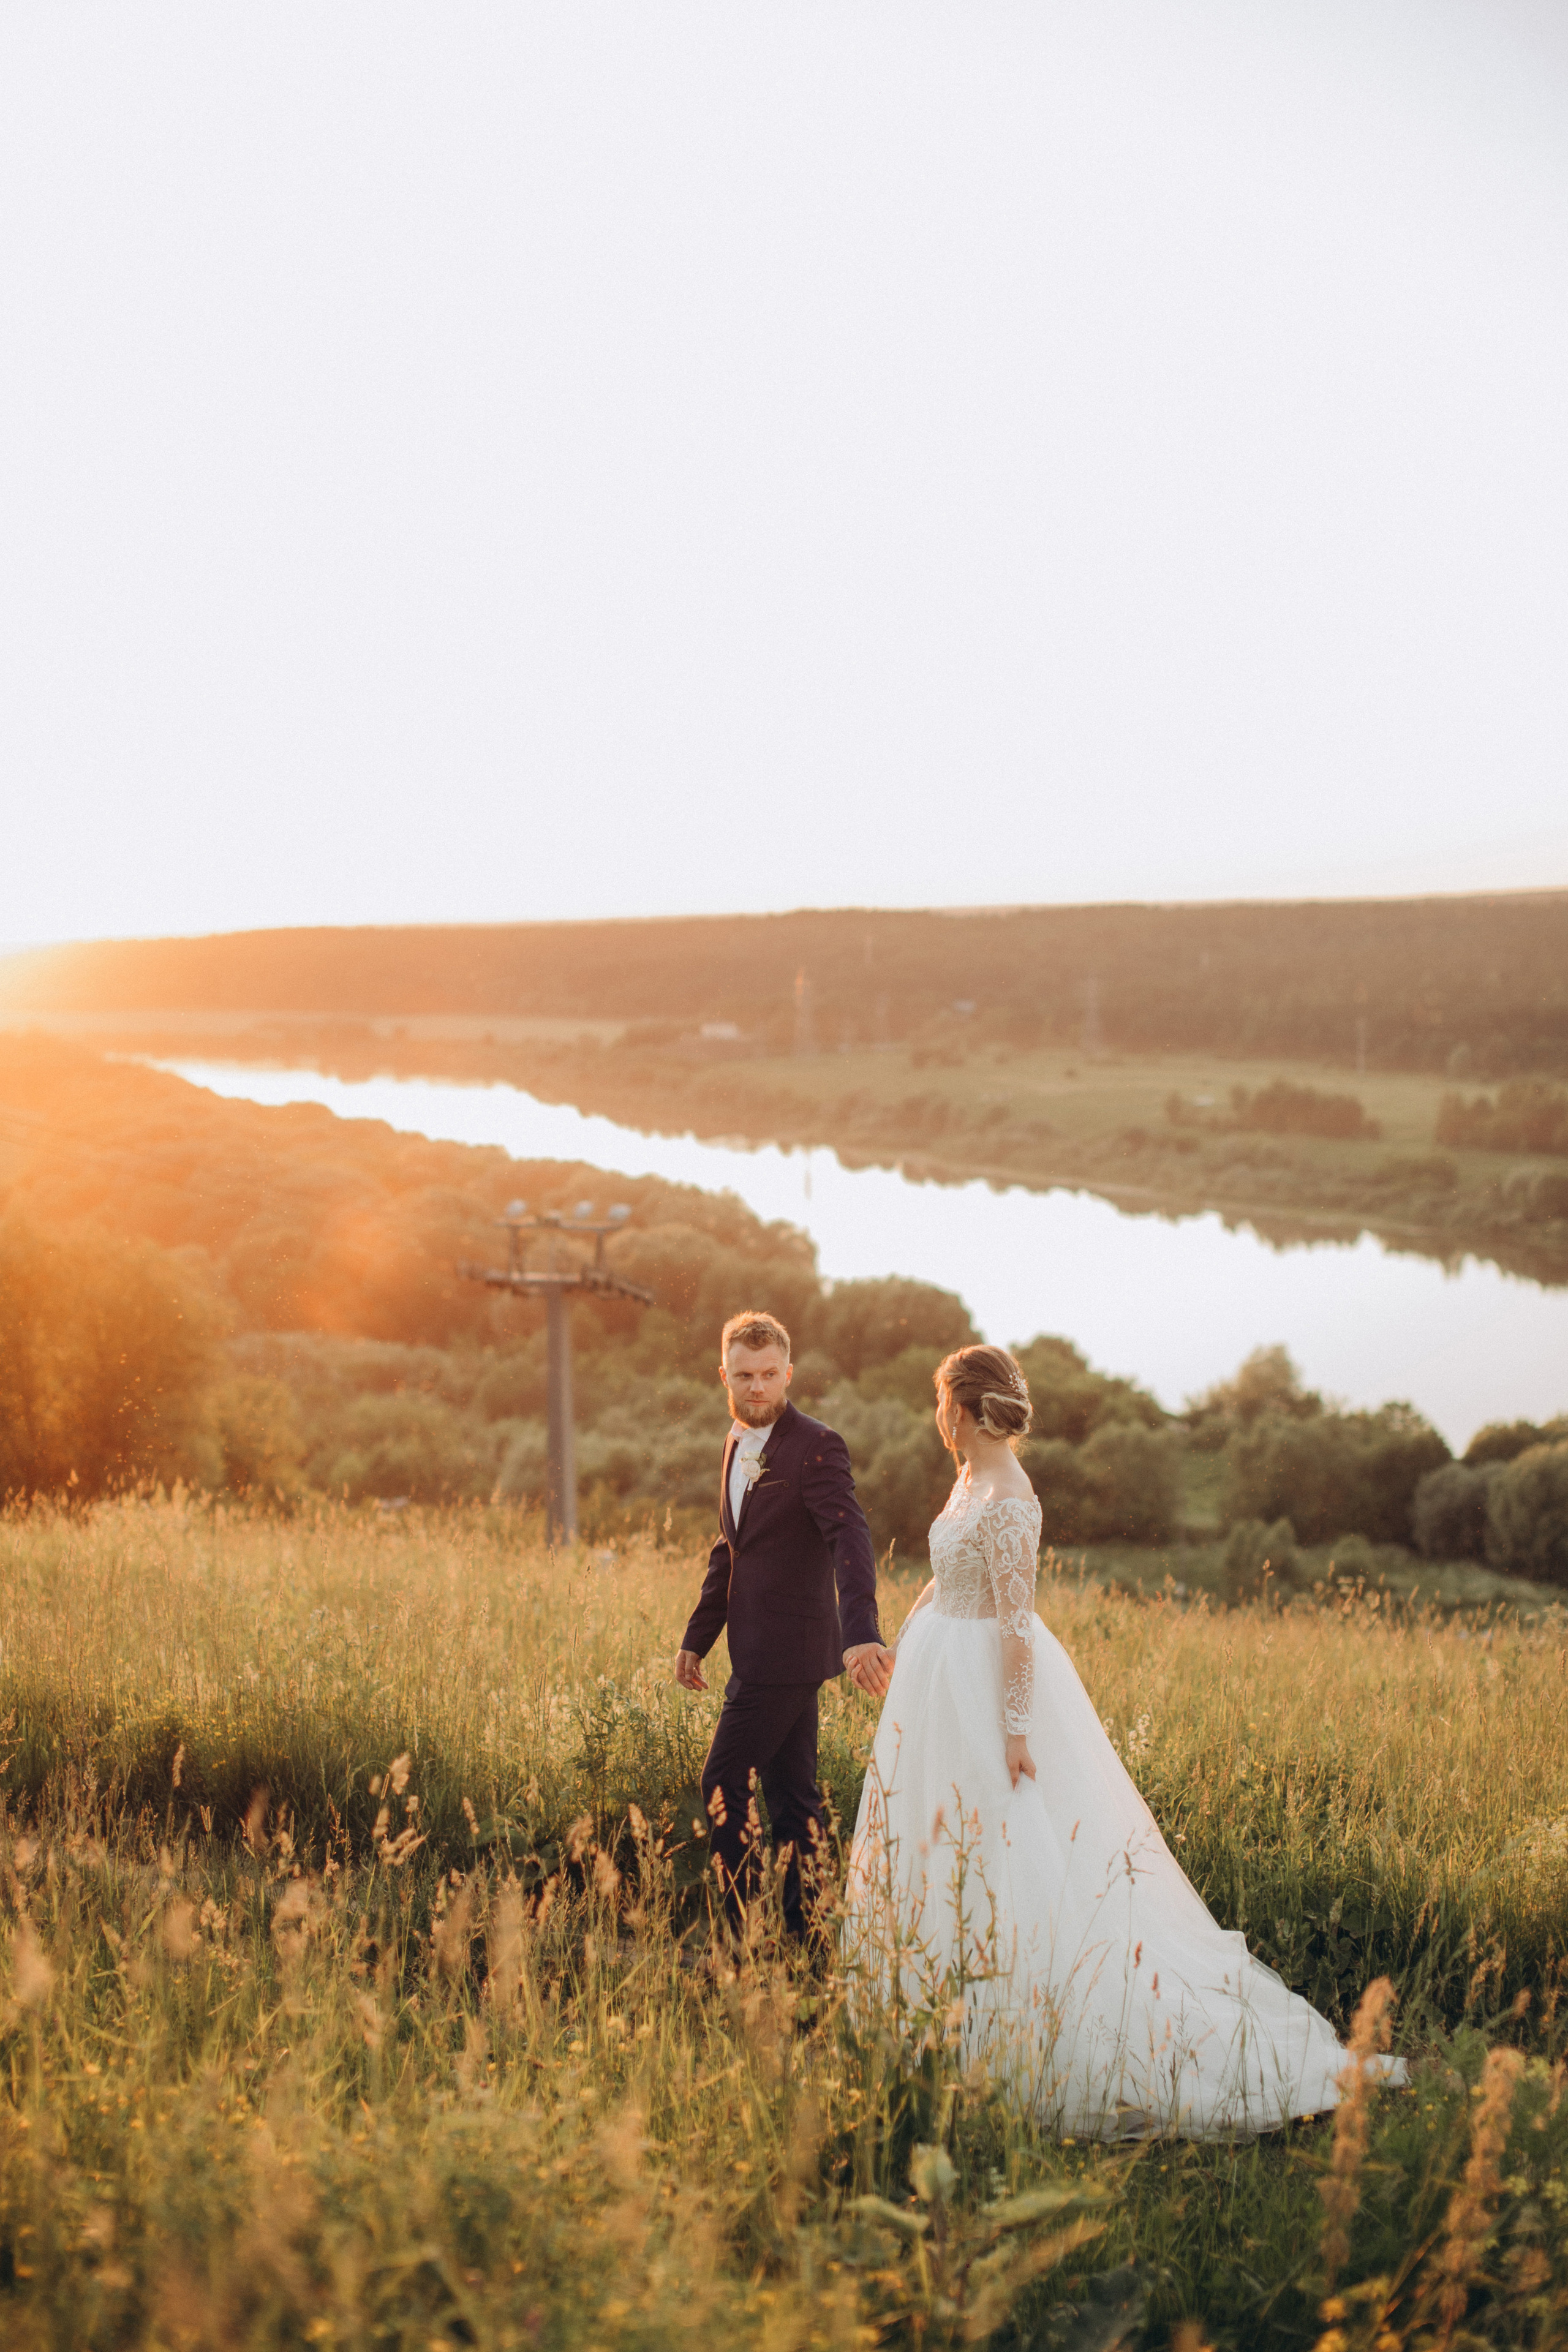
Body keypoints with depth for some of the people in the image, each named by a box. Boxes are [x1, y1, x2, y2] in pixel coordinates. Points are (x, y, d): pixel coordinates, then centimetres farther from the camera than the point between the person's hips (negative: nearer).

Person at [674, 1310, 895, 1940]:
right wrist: (697, 1638, 21)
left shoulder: (816, 1447, -14)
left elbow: (850, 1539, -27)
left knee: (724, 1787, -6)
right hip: (762, 1649, 8)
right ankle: (802, 1932, 19)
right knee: (790, 1793, 12)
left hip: (788, 1648, -8)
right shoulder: (738, 1443, 12)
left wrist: (861, 1634, -40)